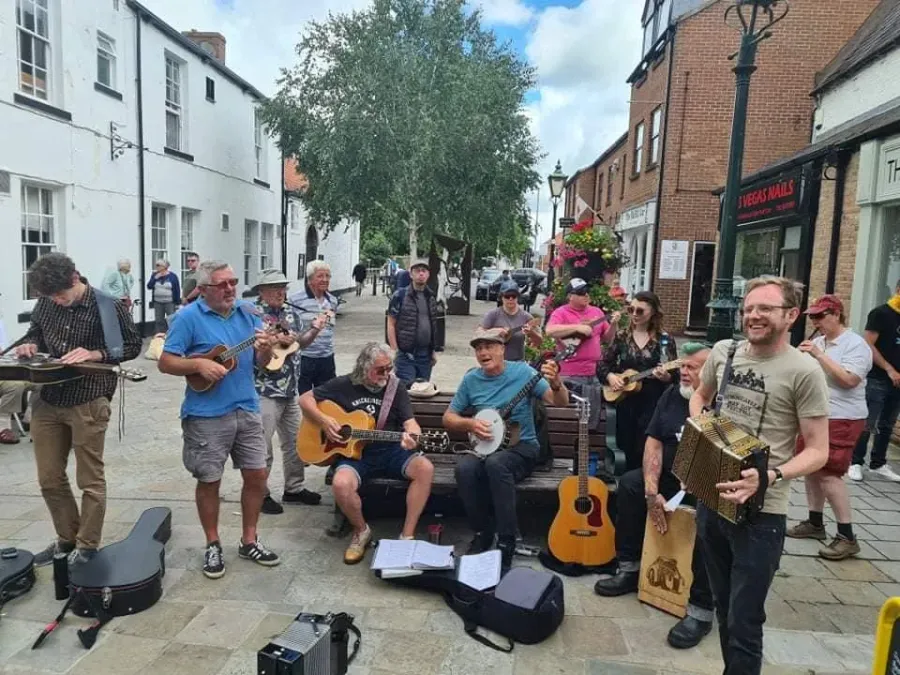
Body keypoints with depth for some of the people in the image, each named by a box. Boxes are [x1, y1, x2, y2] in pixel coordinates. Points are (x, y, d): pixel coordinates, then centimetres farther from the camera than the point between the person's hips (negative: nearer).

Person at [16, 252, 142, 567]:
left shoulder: (107, 306, -12)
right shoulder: (45, 302, 2)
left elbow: (132, 345, -5)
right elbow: (36, 330, 19)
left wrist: (95, 355, -19)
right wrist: (31, 344, -3)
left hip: (88, 402, -5)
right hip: (47, 400, 6)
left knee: (90, 479, 6)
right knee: (49, 478, 15)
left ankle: (87, 545, 23)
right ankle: (67, 537, 33)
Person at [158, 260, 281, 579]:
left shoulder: (248, 313, 5)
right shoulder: (188, 317, -9)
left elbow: (262, 362, 7)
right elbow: (165, 362, -8)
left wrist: (266, 348, -15)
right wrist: (200, 365, -23)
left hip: (247, 410, 5)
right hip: (206, 416, -4)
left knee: (257, 476, 9)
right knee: (209, 481, 8)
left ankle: (249, 541, 26)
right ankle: (213, 545, 27)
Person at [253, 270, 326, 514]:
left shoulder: (290, 313, 9)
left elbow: (301, 342, 15)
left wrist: (314, 330, -3)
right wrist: (275, 341, -25)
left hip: (290, 390, 8)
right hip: (265, 391, -8)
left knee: (295, 441, 16)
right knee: (263, 447, 1)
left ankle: (294, 488, 31)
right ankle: (260, 494, 15)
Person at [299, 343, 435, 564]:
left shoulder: (397, 390, 3)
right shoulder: (344, 385, 0)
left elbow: (409, 422, -4)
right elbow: (305, 399, 6)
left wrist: (412, 436, -29)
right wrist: (324, 421, -12)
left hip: (391, 451, 2)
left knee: (425, 468, -27)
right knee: (341, 484, -33)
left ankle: (407, 535, -15)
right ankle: (361, 531, -2)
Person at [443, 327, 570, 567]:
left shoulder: (522, 371, -6)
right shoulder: (471, 379, 3)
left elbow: (561, 403, -12)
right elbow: (448, 417, 9)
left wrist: (556, 383, -34)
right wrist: (470, 424, -11)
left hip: (522, 448, -3)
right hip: (485, 447, 3)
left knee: (495, 463, -36)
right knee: (464, 467, -30)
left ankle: (506, 540, -23)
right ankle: (482, 532, -8)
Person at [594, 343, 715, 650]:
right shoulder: (672, 394, 4)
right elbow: (654, 442, 0)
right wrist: (651, 490, -10)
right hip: (670, 477, 7)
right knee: (629, 483, -11)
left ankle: (701, 611, -21)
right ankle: (630, 569, 3)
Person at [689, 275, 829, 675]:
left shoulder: (804, 371, -13)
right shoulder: (723, 351, 2)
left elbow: (817, 451, -12)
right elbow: (701, 395, 21)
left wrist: (769, 477, -27)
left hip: (760, 511, -5)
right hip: (711, 498, 6)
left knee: (744, 623, 4)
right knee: (723, 607, 22)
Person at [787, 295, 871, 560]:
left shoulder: (855, 344, -11)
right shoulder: (819, 342, 11)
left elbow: (849, 379, -24)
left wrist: (818, 354, -23)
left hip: (841, 419, -8)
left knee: (829, 474, -11)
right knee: (810, 469, 12)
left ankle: (847, 537, -1)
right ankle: (815, 523, 25)